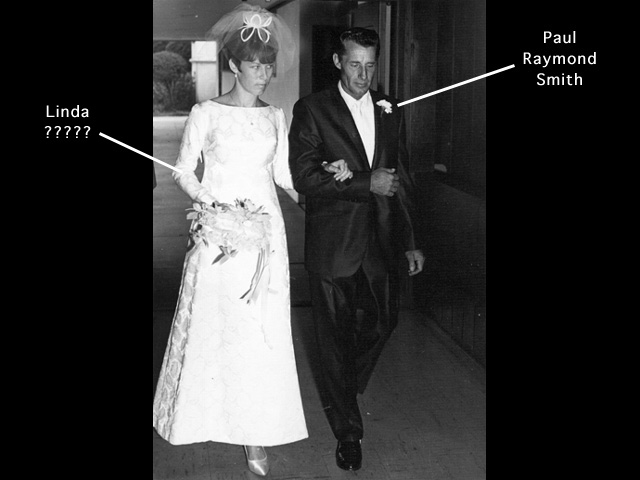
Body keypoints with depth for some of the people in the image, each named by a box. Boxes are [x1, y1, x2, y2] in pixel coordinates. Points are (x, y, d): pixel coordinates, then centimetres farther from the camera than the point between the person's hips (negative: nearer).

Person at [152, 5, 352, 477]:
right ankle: (209, 414, 24)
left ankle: (255, 429, 8)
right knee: (214, 324, 3)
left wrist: (328, 173, -1)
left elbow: (283, 173, 12)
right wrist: (208, 202, -13)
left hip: (264, 229, 3)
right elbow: (184, 171, 3)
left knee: (262, 330, 1)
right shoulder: (206, 113, -1)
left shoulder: (275, 116, 10)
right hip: (219, 230, -2)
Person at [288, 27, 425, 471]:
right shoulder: (312, 109, -5)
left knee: (384, 320, 13)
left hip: (380, 239, 4)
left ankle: (347, 387, 44)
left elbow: (401, 179, 11)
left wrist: (410, 241, 9)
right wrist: (366, 184, -17)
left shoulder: (390, 111, 9)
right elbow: (303, 176, -13)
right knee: (337, 334, 7)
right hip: (333, 243, -4)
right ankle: (348, 428, 25)